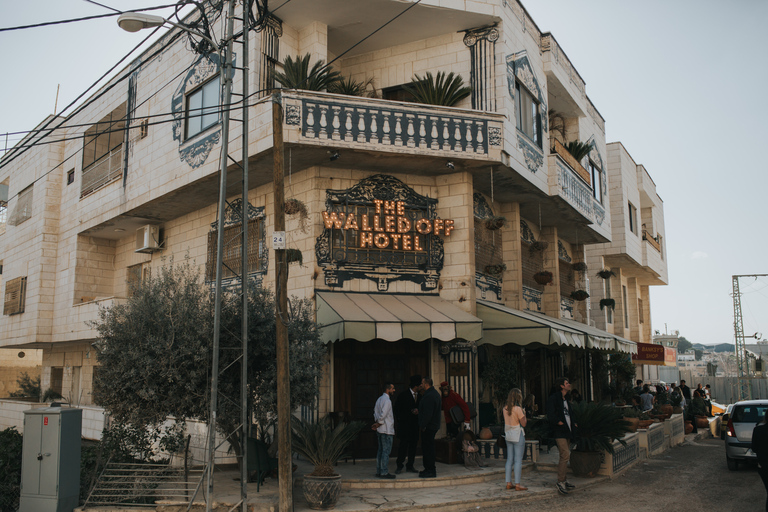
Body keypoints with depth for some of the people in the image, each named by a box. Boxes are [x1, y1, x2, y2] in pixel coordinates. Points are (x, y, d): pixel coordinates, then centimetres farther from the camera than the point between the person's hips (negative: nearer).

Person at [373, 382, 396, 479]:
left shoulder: (380, 399, 14)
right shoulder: (387, 400, -17)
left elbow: (375, 412, 16)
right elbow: (383, 414, -23)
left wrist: (377, 422, 9)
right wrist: (379, 423, -9)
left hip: (380, 430, 10)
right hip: (387, 430, -10)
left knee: (381, 450, 13)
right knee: (386, 451, -6)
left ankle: (379, 471, 18)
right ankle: (384, 472, -4)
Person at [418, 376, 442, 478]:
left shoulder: (429, 396, -21)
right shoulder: (435, 393, 14)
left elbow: (427, 413, -24)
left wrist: (422, 426, -18)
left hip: (428, 427, -11)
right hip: (434, 425, 11)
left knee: (427, 448, -5)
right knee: (428, 448, 16)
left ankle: (430, 471, -1)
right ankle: (429, 469, 22)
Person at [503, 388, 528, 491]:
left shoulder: (505, 408, 5)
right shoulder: (518, 409, -16)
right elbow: (523, 423, -14)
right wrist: (524, 415, 4)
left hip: (508, 435, 7)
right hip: (518, 435, -7)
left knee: (509, 459, 11)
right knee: (518, 460, -1)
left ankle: (508, 483, 13)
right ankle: (517, 484, 0)